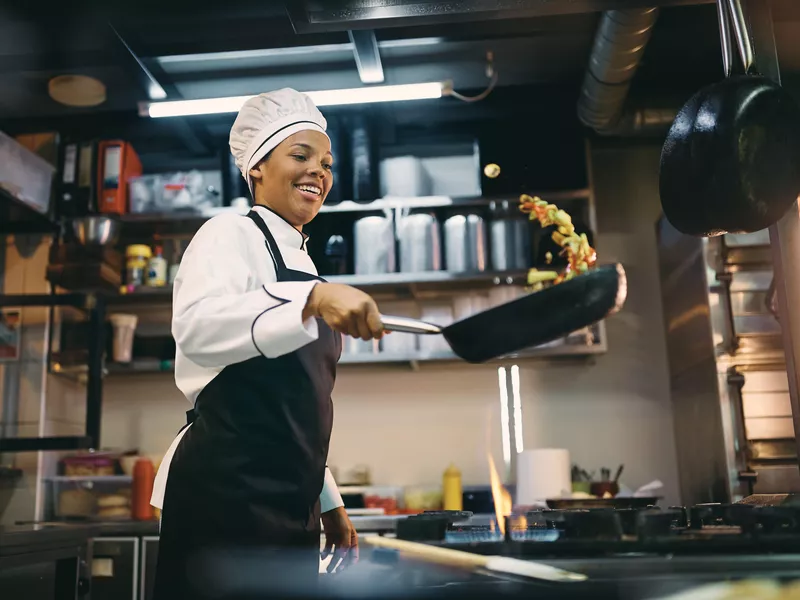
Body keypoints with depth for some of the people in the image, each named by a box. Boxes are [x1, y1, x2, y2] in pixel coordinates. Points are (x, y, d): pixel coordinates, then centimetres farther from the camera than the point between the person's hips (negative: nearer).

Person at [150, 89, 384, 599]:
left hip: (289, 502, 8)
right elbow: (196, 324, -27)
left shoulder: (301, 264, 20)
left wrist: (326, 499, 22)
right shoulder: (232, 235, -4)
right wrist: (312, 298, -39)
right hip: (225, 491, -8)